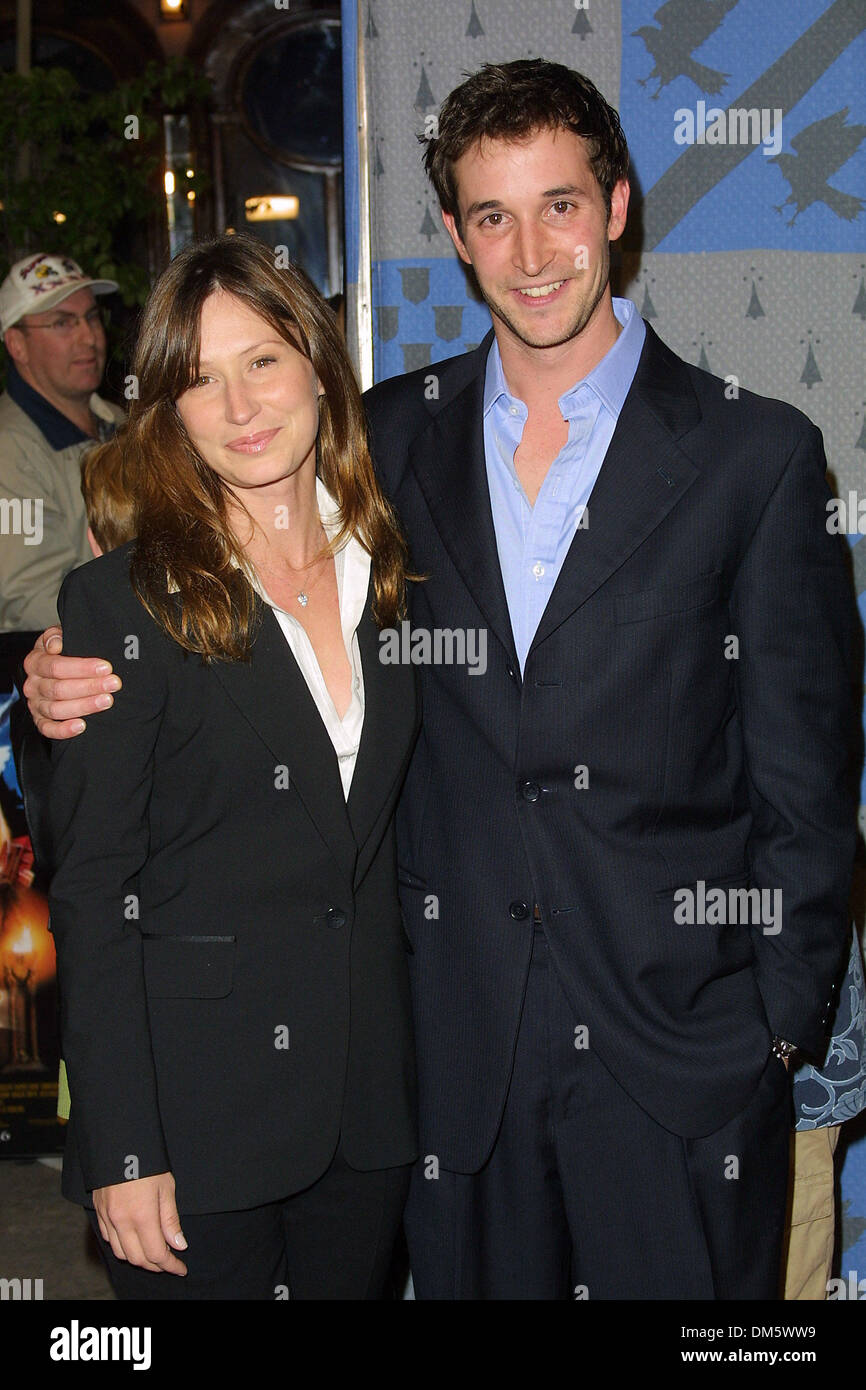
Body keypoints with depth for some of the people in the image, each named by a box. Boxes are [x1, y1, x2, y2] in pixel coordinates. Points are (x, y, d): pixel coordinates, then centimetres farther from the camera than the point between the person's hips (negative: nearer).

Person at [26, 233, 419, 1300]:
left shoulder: (385, 570, 5)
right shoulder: (121, 603, -10)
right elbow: (92, 891, -11)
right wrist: (124, 1150, -14)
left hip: (368, 1095, 5)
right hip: (197, 1120, -4)